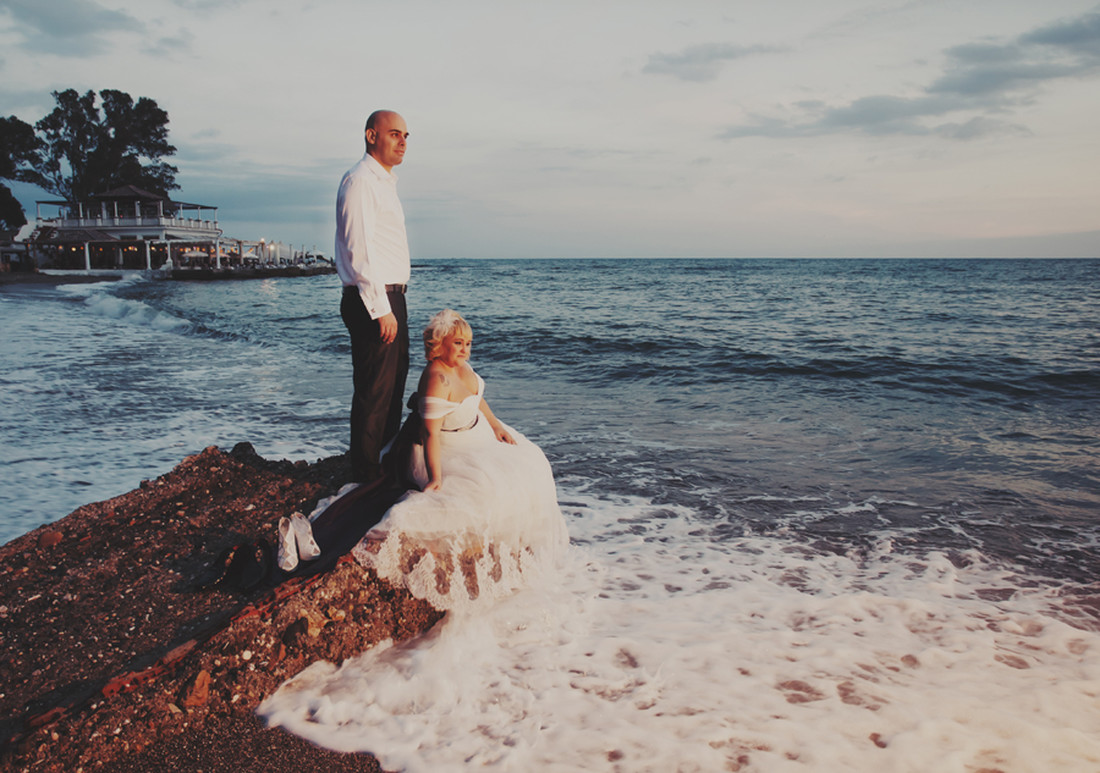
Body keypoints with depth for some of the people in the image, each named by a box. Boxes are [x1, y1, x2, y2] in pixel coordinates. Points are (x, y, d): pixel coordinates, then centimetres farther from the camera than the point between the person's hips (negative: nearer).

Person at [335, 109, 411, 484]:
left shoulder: (384, 182, 20)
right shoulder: (360, 181, -12)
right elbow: (359, 251, -20)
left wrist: (393, 305, 20)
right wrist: (381, 309, -23)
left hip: (390, 299, 10)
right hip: (372, 301, -10)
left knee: (394, 386, 17)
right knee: (374, 393, -4)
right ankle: (368, 475, 7)